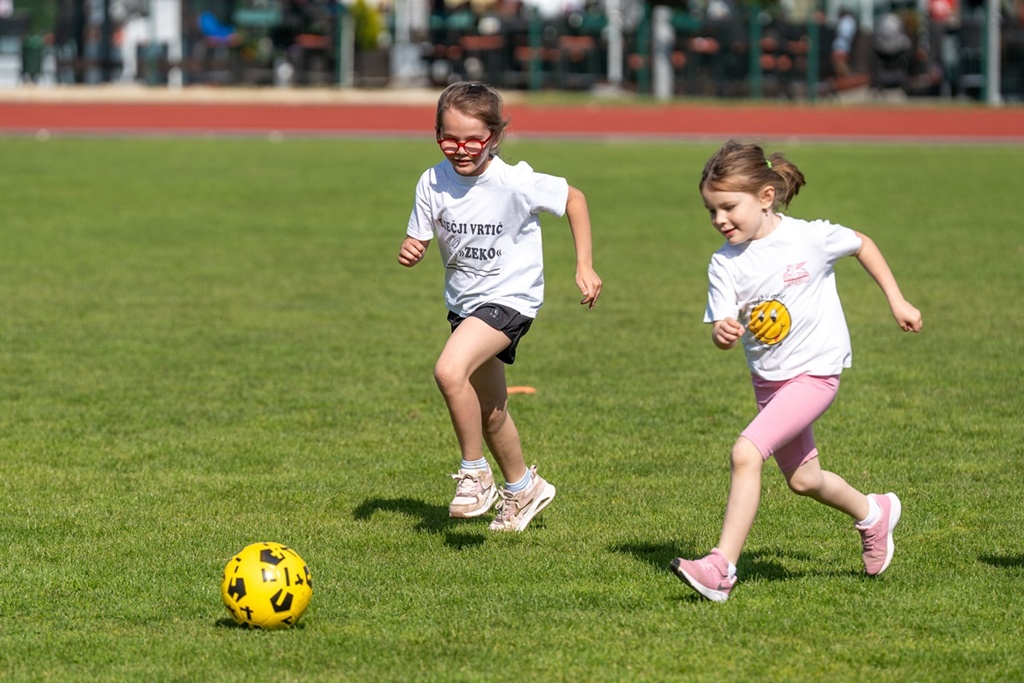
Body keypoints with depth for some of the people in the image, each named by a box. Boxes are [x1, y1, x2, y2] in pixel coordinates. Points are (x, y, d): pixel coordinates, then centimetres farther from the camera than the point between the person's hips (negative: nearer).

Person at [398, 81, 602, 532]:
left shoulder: (515, 183, -21)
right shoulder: (434, 183, -8)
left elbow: (573, 199, -7)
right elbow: (417, 240, 1)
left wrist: (585, 267, -6)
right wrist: (409, 252, -24)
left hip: (510, 297, -6)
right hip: (464, 301, 6)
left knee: (450, 371, -29)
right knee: (489, 412, 18)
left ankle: (475, 474, -11)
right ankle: (523, 488, 42)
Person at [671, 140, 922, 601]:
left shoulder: (810, 238, -15)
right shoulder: (725, 264, -7)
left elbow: (863, 245, 4)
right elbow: (724, 327, -13)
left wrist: (897, 303, 9)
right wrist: (722, 332, -38)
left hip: (814, 372, -6)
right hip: (767, 379, 6)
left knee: (746, 453, -23)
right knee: (802, 480, 20)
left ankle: (721, 567, -23)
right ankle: (873, 514, 50)